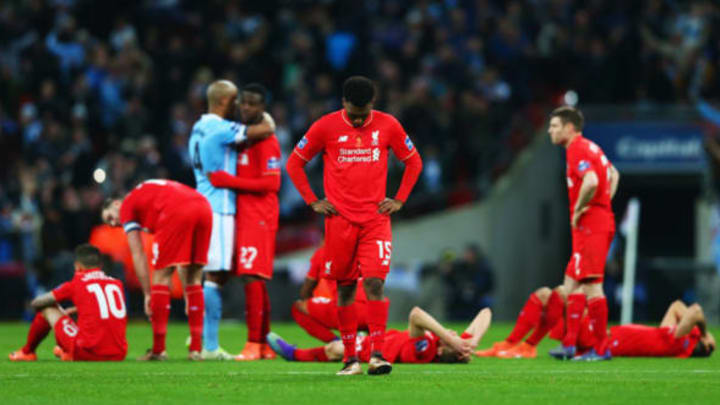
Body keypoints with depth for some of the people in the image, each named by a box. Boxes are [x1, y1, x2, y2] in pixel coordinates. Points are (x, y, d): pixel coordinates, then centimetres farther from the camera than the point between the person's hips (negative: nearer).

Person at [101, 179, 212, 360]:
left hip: (177, 213, -6)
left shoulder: (127, 206, 22)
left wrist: (147, 294, 18)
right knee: (193, 279, 16)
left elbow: (138, 255, 15)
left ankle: (158, 350, 7)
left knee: (161, 276, 7)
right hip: (204, 207, 6)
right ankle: (196, 349, 14)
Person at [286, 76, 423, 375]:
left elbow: (413, 162, 15)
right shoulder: (326, 127, -2)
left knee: (375, 282, -13)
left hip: (376, 218, 0)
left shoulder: (387, 126, 1)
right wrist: (313, 202, 1)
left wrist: (399, 200, 5)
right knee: (345, 287, 4)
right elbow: (295, 163, 7)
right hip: (339, 219, 0)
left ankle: (377, 354, -14)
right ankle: (350, 358, 11)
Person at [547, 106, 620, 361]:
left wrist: (578, 210, -17)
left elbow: (591, 182, -30)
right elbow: (613, 174, 32)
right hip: (603, 220, 10)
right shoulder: (589, 147, 18)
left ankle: (601, 349, -9)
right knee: (572, 282, 10)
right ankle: (570, 344, 8)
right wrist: (604, 203, 21)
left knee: (591, 285, -9)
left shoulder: (578, 149, -13)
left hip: (590, 225, -10)